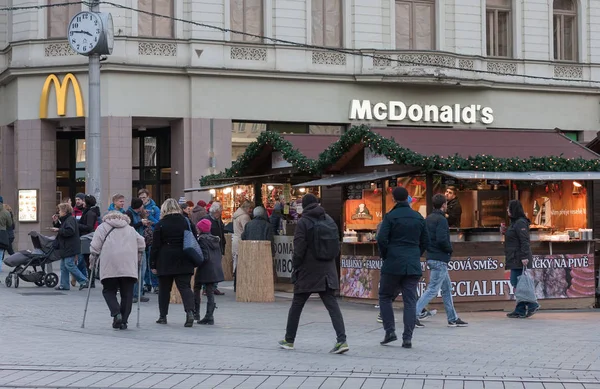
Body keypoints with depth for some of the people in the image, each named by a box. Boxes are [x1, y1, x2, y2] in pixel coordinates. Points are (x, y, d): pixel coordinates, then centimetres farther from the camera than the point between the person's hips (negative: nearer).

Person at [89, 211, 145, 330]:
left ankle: (116, 313, -13)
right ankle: (123, 321, 1)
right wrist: (138, 260, 27)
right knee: (127, 293, 6)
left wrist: (92, 262, 14)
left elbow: (95, 246, 5)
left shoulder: (103, 227, 15)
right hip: (129, 266, 2)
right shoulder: (130, 229, 24)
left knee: (108, 290, 8)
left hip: (110, 266, -2)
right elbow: (141, 243, 18)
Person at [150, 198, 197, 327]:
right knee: (185, 286, 0)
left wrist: (153, 264, 1)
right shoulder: (187, 222, 3)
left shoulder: (160, 225, -5)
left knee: (164, 289, 10)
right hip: (184, 262, 2)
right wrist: (193, 261, 15)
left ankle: (163, 316, 15)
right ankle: (189, 311, -21)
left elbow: (155, 246, -5)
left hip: (165, 262, -2)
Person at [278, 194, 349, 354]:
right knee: (332, 304, -1)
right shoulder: (329, 220, 6)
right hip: (327, 271, 4)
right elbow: (337, 246, 10)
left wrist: (295, 269, 0)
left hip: (308, 271, -4)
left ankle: (289, 340, 22)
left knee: (297, 305, 11)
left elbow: (299, 250, -12)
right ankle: (342, 340, -15)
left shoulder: (303, 222, -9)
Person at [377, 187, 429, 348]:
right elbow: (425, 241, 12)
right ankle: (407, 338, -2)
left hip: (393, 264, -3)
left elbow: (381, 239, -13)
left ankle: (390, 331, 3)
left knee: (385, 296, 13)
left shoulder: (390, 216, -5)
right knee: (410, 301, 3)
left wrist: (385, 256, 3)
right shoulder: (418, 217, 9)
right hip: (413, 266, 3)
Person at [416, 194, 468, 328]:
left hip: (431, 257, 10)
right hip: (440, 259, -10)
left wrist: (429, 249, 12)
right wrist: (450, 249, -7)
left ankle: (453, 318, 21)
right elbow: (442, 240, -24)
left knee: (447, 288, 16)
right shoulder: (441, 220, -15)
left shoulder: (428, 219, 11)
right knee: (432, 289, -7)